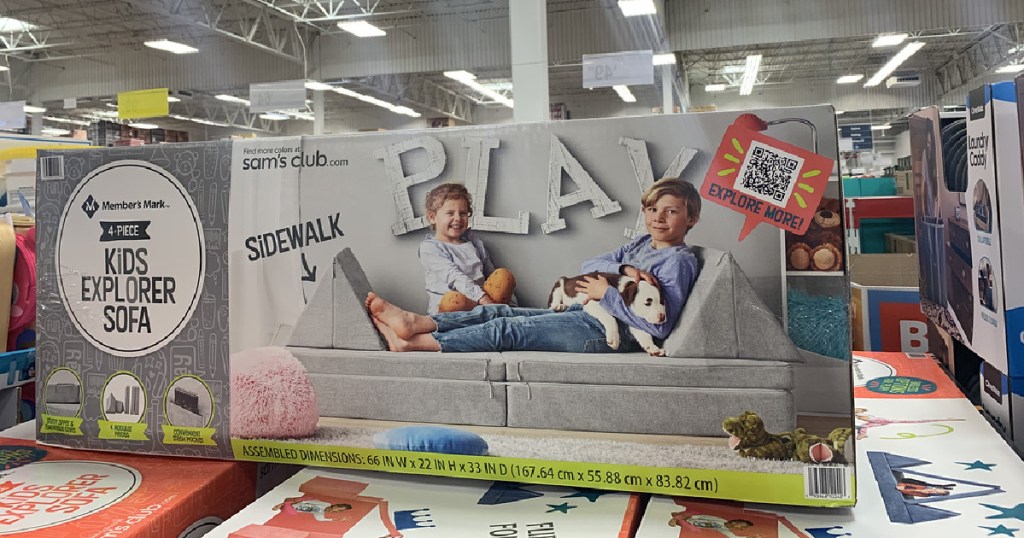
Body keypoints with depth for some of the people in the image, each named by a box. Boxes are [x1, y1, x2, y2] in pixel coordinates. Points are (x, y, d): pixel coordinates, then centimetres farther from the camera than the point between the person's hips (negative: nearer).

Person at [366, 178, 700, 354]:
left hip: (608, 332, -9)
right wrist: (624, 269, -9)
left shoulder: (679, 261, -9)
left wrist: (607, 293, -16)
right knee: (499, 312, -3)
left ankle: (414, 343, -10)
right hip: (589, 316, 9)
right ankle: (414, 322, -6)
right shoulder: (642, 244, 17)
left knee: (507, 329, -14)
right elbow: (588, 266, 11)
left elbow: (660, 326, -21)